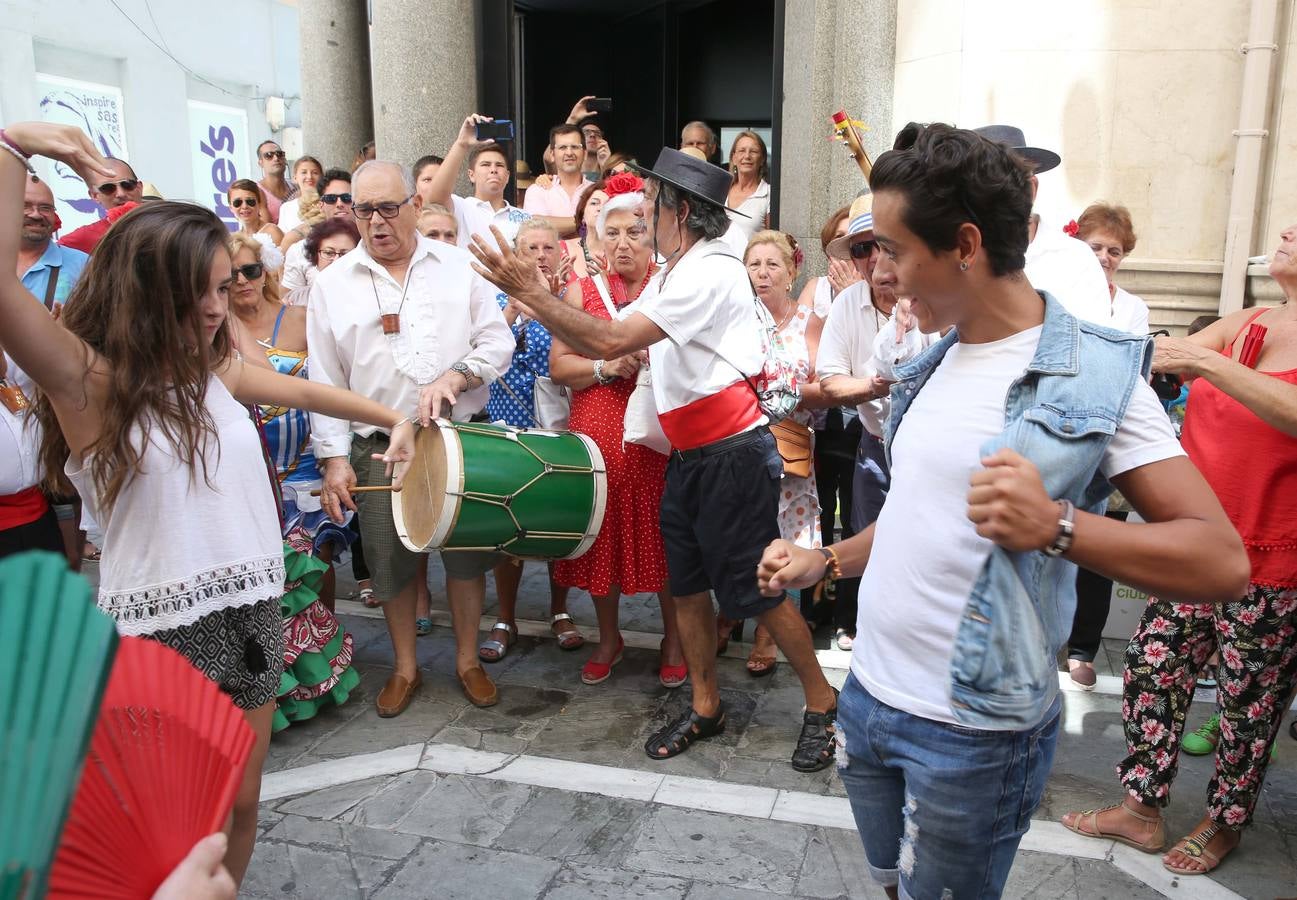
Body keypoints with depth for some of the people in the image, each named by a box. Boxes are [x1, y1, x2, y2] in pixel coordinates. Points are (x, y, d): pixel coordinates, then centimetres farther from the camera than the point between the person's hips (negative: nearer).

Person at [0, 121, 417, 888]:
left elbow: (306, 391, 22)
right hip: (159, 632, -6)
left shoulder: (216, 371, 5)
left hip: (252, 613, 6)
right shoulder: (89, 382, -14)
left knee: (240, 802, 19)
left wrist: (393, 417, 18)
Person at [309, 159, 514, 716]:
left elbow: (498, 342, 2)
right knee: (390, 564, 9)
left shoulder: (458, 267, 4)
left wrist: (454, 378, -16)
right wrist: (334, 458, -3)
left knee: (467, 555, 10)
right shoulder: (333, 284, 3)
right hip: (378, 448, 0)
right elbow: (325, 381, 2)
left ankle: (468, 660, 30)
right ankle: (405, 667, 31)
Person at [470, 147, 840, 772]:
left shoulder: (711, 272, -17)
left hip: (733, 454, -9)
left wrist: (530, 291, -21)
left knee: (755, 590, 0)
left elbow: (612, 341, -25)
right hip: (687, 455, 9)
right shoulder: (673, 274, 15)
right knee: (687, 585, 13)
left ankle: (821, 704, 20)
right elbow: (600, 351, 13)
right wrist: (536, 299, 5)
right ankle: (705, 707, 30)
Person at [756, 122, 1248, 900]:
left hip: (972, 732, -6)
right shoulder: (938, 361, 6)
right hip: (868, 694, 6)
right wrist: (827, 561, 8)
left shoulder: (1093, 374, -15)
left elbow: (1222, 559, -18)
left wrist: (1056, 526, -31)